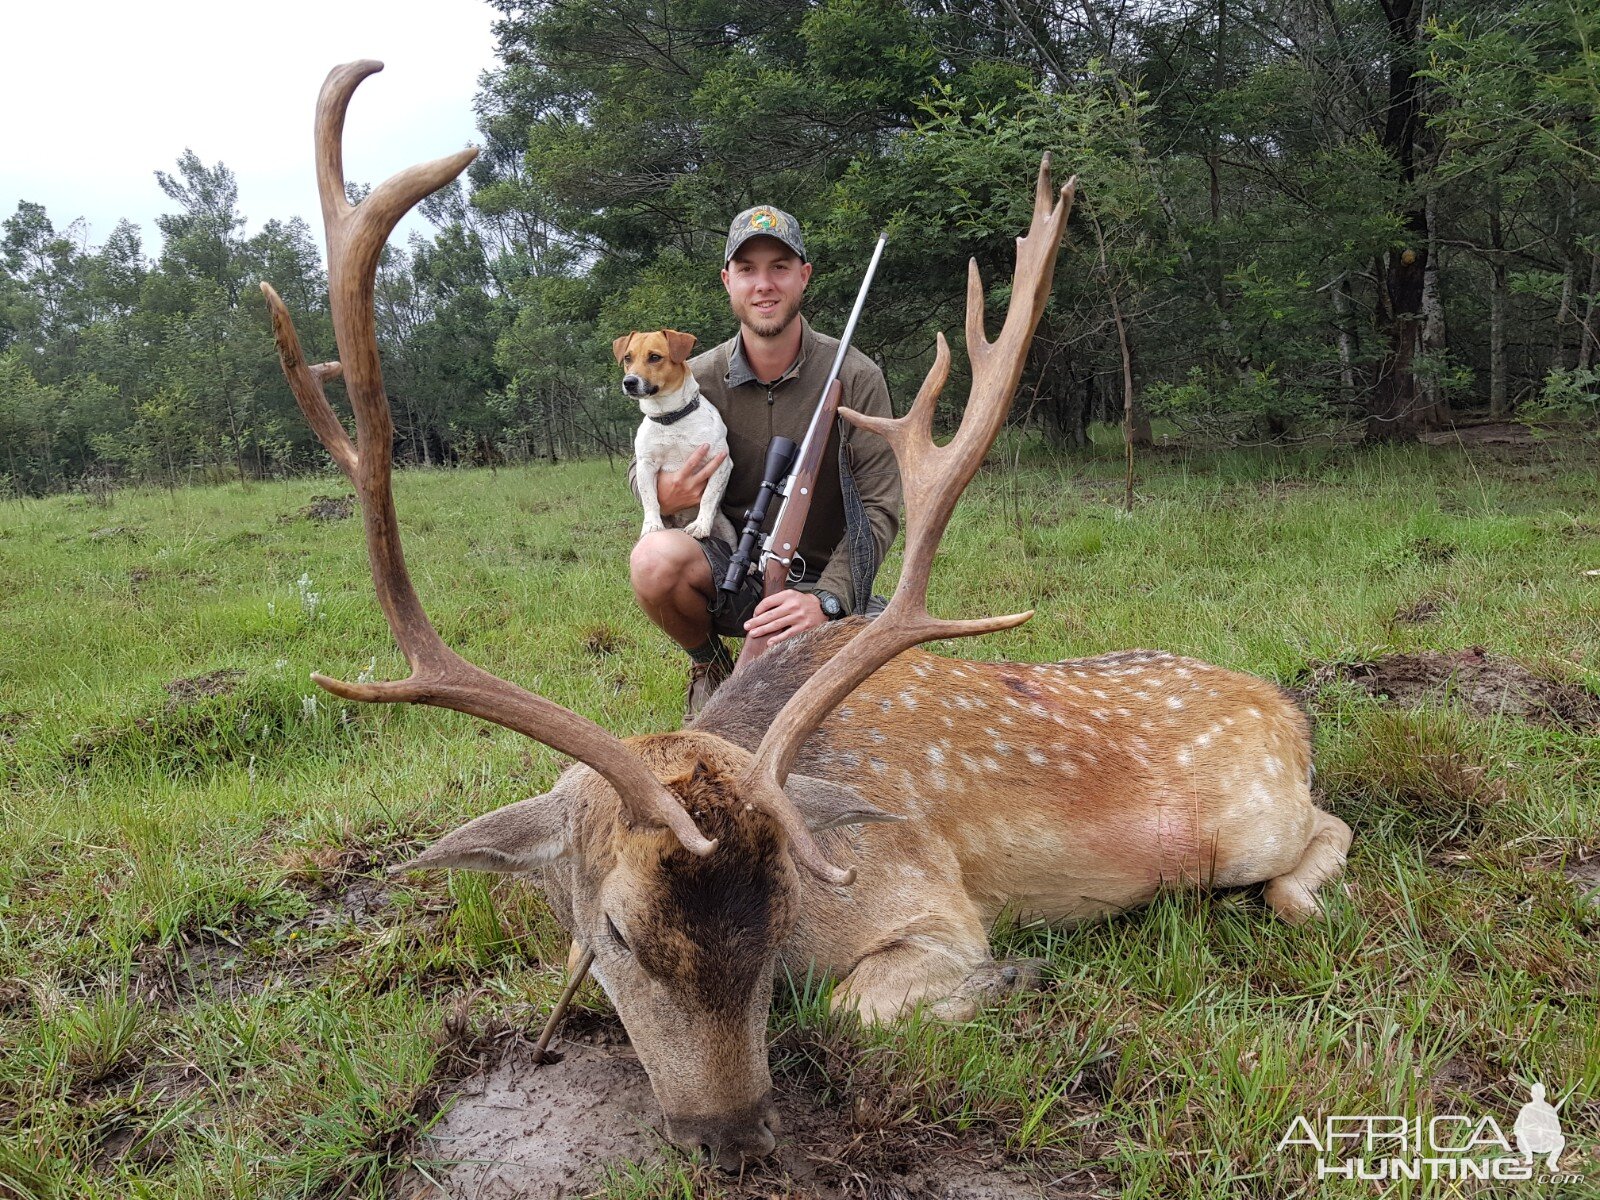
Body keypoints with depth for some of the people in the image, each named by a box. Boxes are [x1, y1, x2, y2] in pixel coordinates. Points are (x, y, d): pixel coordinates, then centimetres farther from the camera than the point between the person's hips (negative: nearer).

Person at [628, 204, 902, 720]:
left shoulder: (855, 377, -11)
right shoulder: (697, 379, -4)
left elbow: (879, 508, -13)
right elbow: (641, 474, 9)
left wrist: (825, 600, -29)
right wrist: (665, 494, -18)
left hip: (821, 578, -2)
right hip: (732, 570, 2)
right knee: (655, 557, -32)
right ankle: (708, 662, 2)